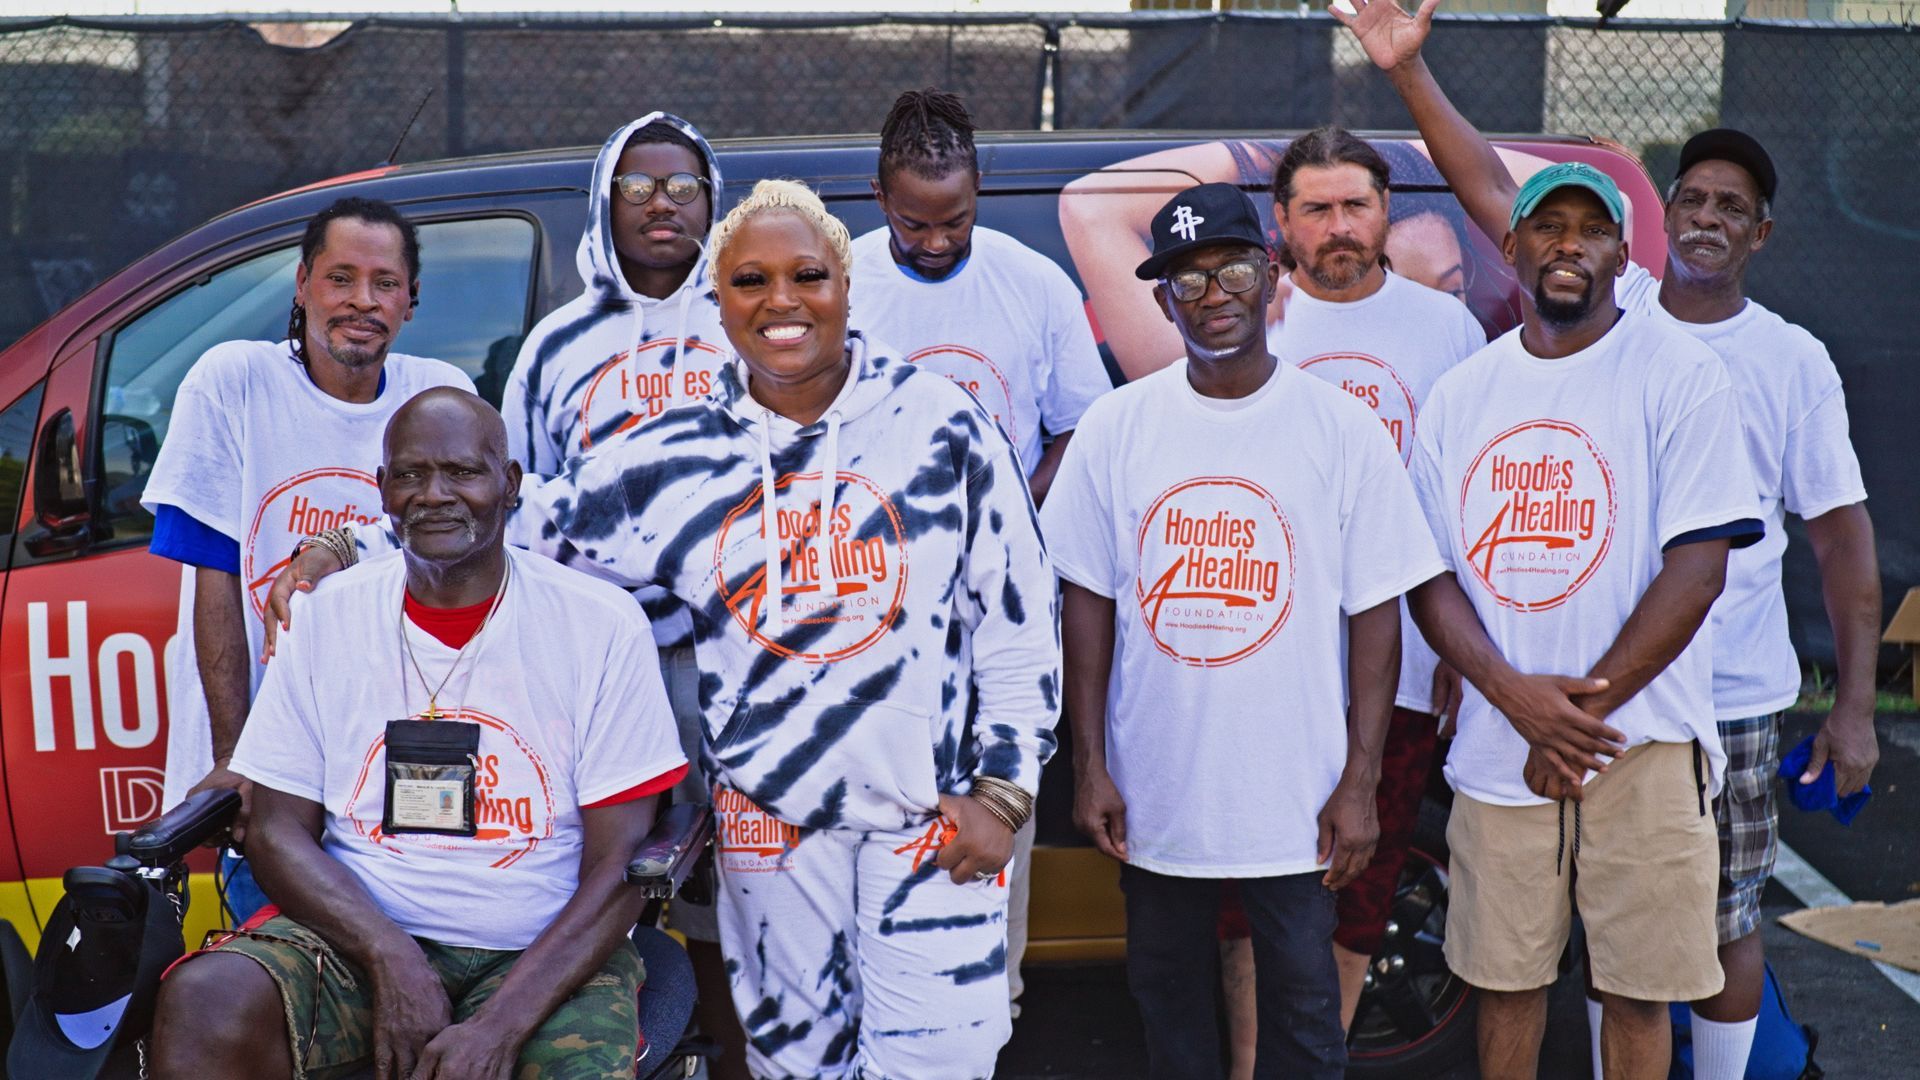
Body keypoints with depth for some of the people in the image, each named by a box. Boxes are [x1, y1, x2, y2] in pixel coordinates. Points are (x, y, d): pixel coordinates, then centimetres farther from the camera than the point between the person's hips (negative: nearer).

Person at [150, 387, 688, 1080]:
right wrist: (392, 958, -14)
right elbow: (278, 830, 4)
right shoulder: (330, 615, 5)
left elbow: (619, 867, -5)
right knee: (202, 1001, -26)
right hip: (355, 936, 2)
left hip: (541, 953, -2)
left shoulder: (602, 626, -2)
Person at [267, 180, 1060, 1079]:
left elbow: (1017, 622, -1)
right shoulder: (675, 459, 3)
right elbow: (512, 526, 9)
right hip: (768, 818, 3)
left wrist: (1002, 786, -4)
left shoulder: (942, 425, -3)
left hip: (933, 813, -2)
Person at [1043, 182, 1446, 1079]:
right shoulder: (1116, 426, 1)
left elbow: (1375, 611, -3)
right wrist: (1089, 764, -1)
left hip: (1297, 799, -2)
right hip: (1154, 795, 2)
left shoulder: (1342, 427, -4)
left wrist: (1360, 780, -7)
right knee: (1168, 1007, 16)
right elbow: (1088, 601, 4)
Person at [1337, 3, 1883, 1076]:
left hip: (1734, 698, -1)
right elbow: (1494, 192, -3)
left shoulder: (1795, 361, -1)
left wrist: (1856, 703, -6)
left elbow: (1842, 530, -1)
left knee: (1726, 928, 9)